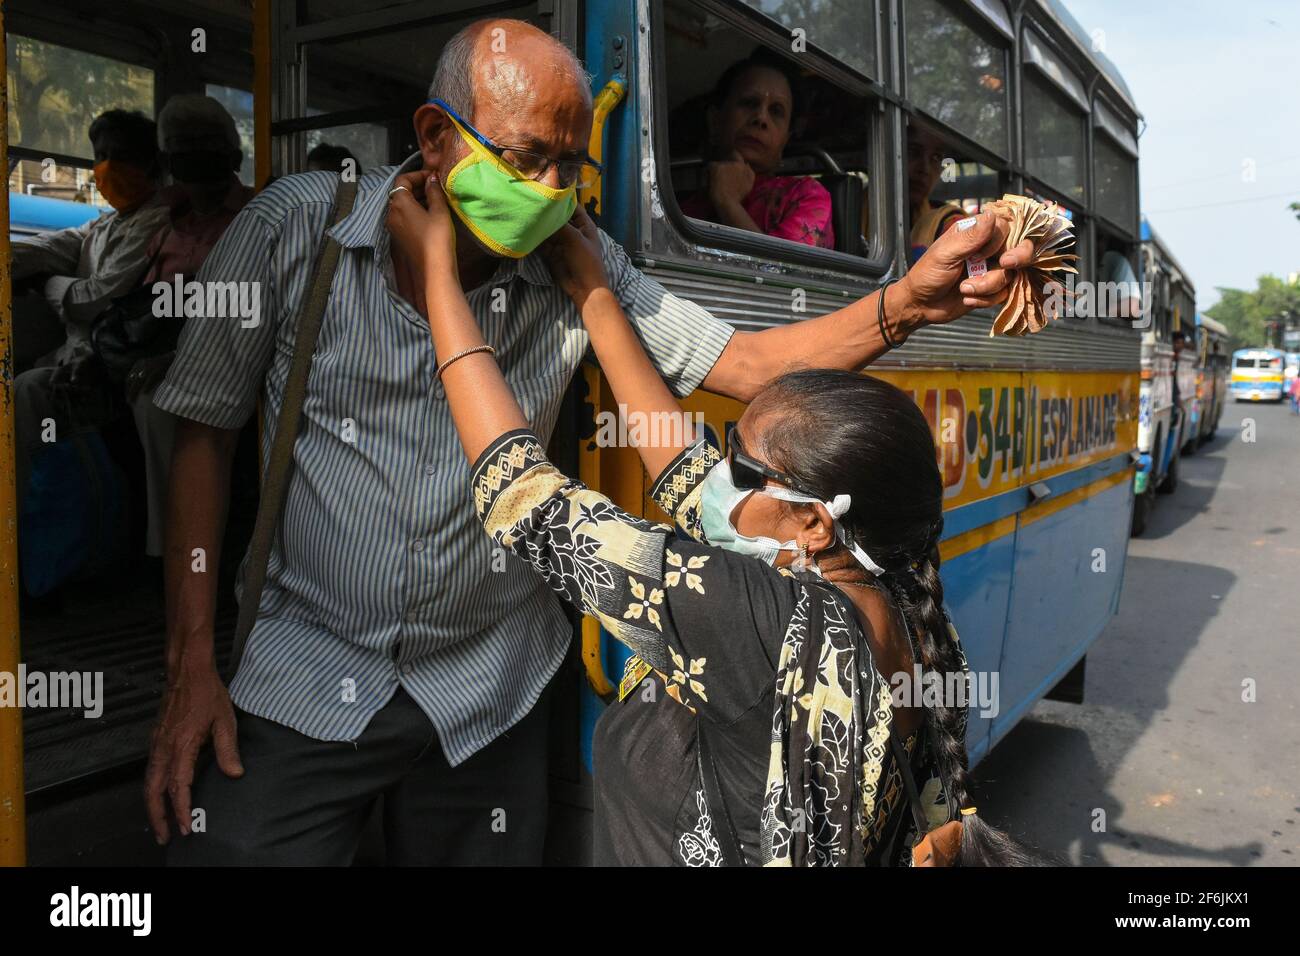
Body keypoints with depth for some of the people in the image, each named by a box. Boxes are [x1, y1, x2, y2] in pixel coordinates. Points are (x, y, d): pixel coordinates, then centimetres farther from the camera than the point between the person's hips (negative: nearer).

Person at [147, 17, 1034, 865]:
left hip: (486, 696, 2)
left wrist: (908, 302, -24)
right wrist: (192, 664, -6)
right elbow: (205, 434, -3)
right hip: (302, 679, -1)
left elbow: (744, 364, -7)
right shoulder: (294, 226, -10)